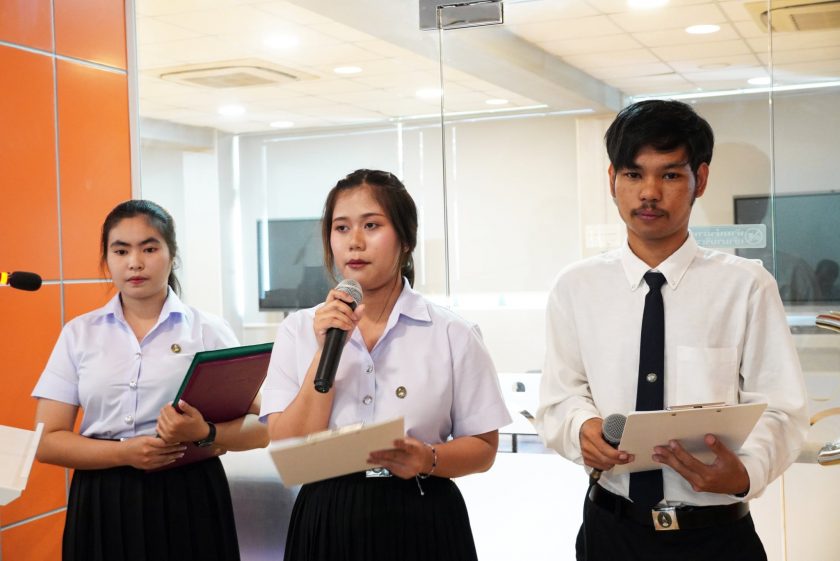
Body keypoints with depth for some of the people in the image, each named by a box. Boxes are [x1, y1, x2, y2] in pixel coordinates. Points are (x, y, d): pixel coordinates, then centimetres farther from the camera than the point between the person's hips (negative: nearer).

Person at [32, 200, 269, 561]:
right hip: (102, 505, 1)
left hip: (189, 499, -1)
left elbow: (260, 428, -2)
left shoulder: (209, 330, 0)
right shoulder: (79, 334, 5)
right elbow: (47, 439, 1)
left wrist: (204, 434, -22)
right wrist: (124, 452, -15)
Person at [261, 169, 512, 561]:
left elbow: (483, 447, 1)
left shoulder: (452, 335, -4)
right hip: (326, 524, 1)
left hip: (421, 524, -1)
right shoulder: (298, 332, 0)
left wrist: (429, 459, -19)